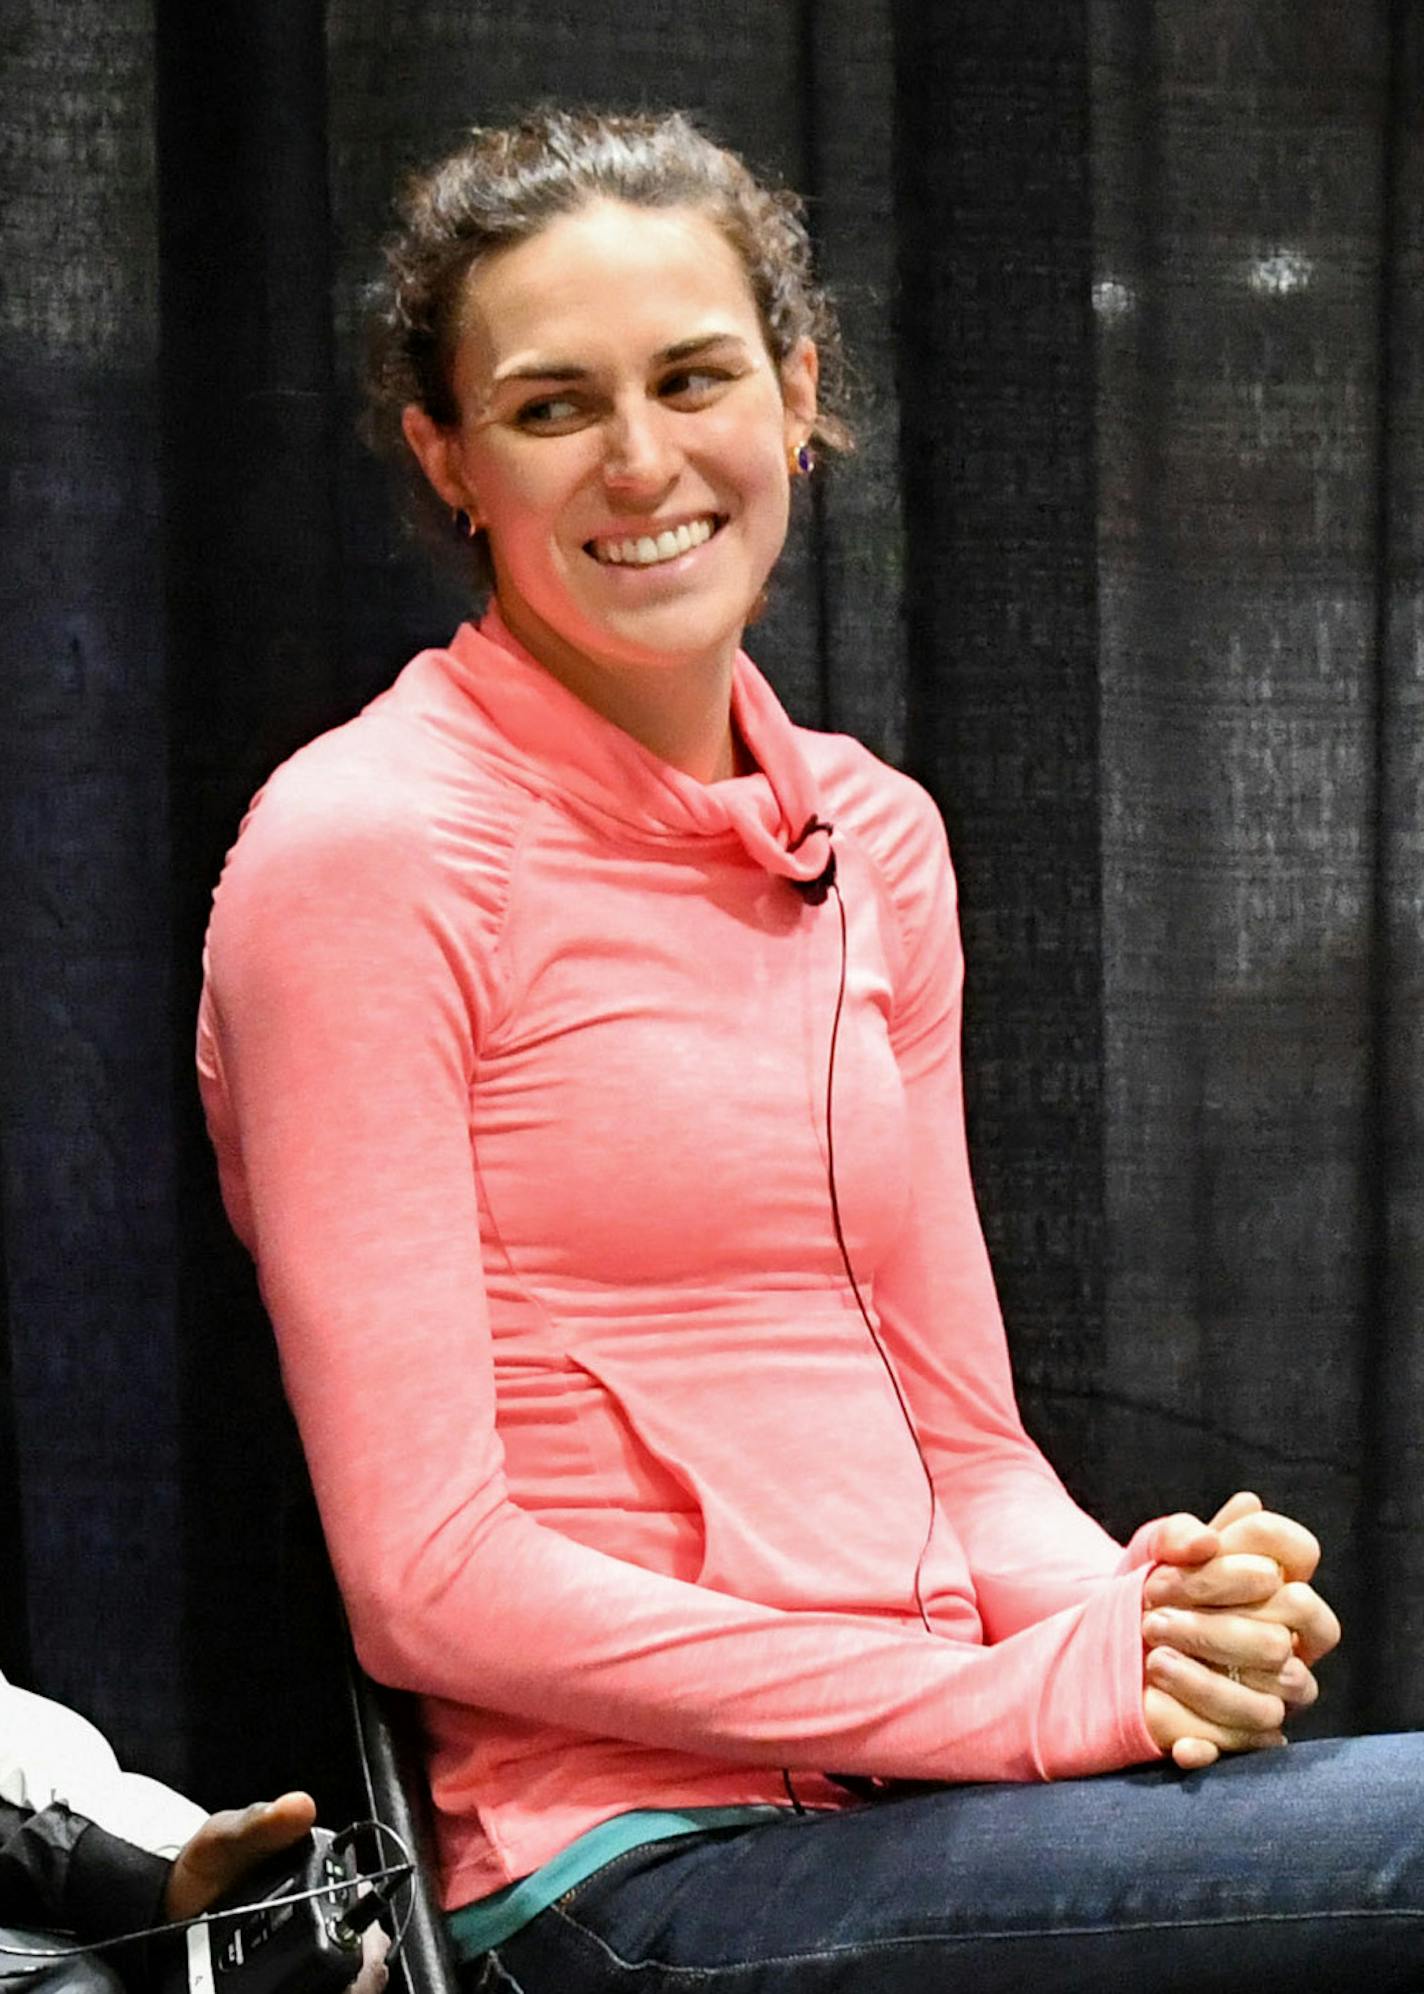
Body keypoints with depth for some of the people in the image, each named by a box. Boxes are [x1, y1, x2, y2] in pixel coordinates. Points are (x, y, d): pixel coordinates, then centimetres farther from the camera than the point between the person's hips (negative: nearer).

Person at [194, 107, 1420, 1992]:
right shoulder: (365, 847, -7)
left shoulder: (873, 834, 13)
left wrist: (1146, 1616, -8)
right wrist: (1019, 1696, -14)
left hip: (896, 1809, 7)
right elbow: (430, 1579, -12)